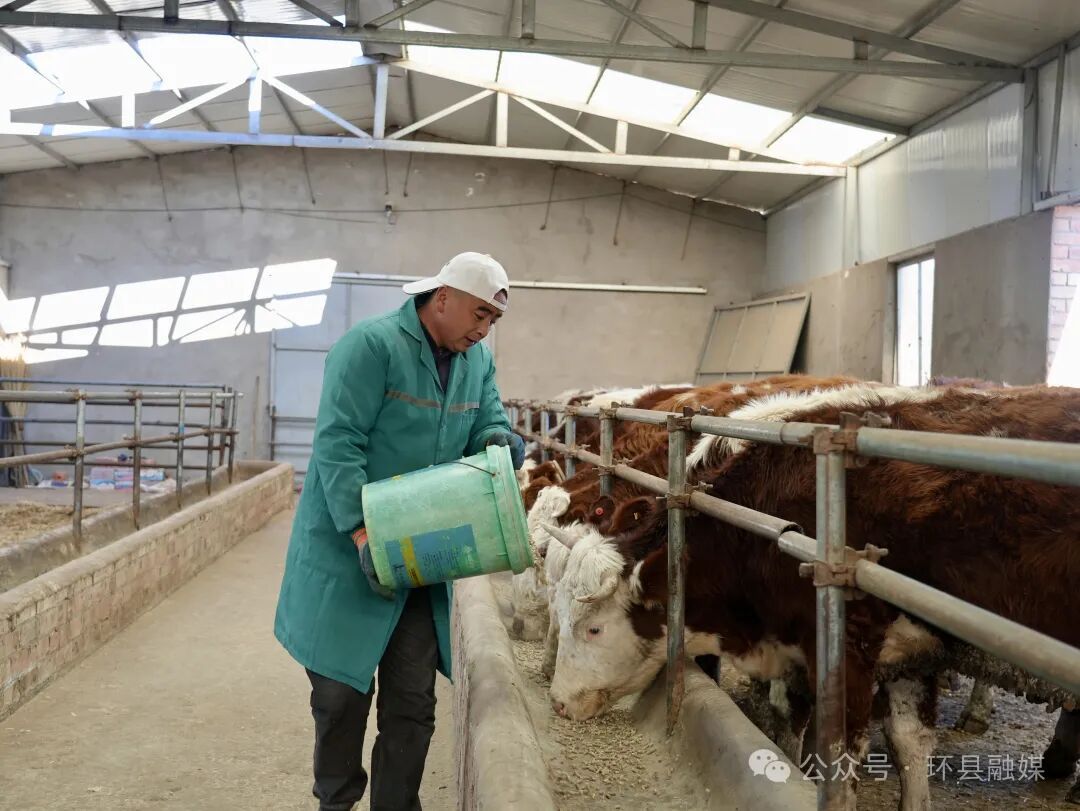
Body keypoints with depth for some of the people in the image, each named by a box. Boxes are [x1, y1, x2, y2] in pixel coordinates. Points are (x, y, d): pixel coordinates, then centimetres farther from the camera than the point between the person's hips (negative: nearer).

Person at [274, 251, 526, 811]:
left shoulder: (478, 362, 6)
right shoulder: (371, 346, -15)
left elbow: (489, 423, 11)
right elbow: (337, 445, -20)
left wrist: (498, 442, -15)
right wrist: (364, 535, -26)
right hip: (345, 551, -5)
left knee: (412, 700, 7)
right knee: (340, 691, 9)